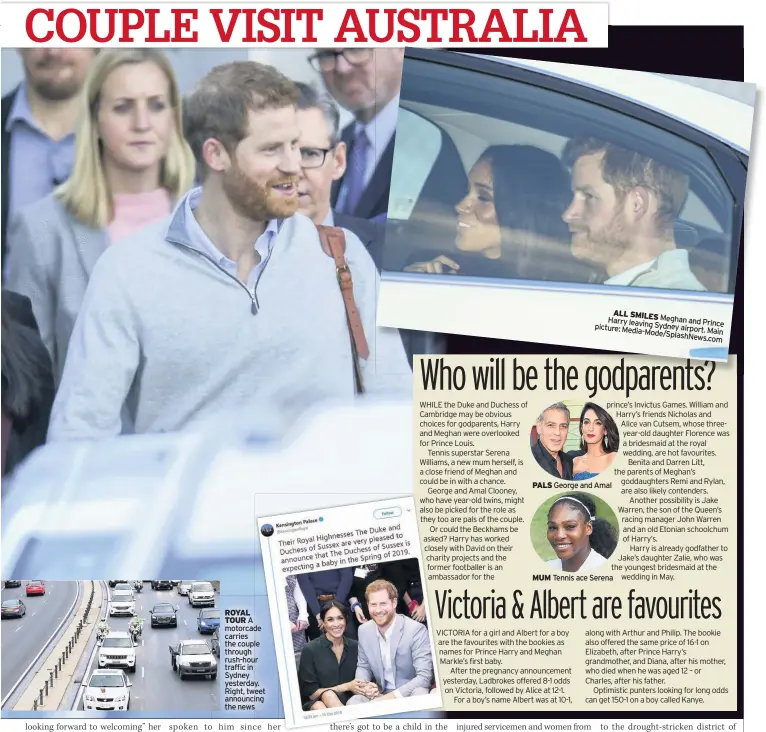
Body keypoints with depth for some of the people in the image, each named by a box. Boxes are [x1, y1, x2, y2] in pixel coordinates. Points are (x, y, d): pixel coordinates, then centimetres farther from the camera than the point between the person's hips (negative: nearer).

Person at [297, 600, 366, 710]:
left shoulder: (355, 647, 6)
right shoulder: (310, 650, -3)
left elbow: (361, 680, 12)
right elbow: (311, 693, -3)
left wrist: (368, 688, -13)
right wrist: (346, 687, -11)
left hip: (347, 703, 1)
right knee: (328, 695, -36)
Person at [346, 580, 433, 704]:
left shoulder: (416, 630, -16)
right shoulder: (364, 631, 3)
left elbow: (424, 676, -21)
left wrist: (392, 696, -31)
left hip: (410, 694, -4)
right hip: (379, 694, 4)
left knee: (419, 693, -38)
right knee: (353, 702, -26)